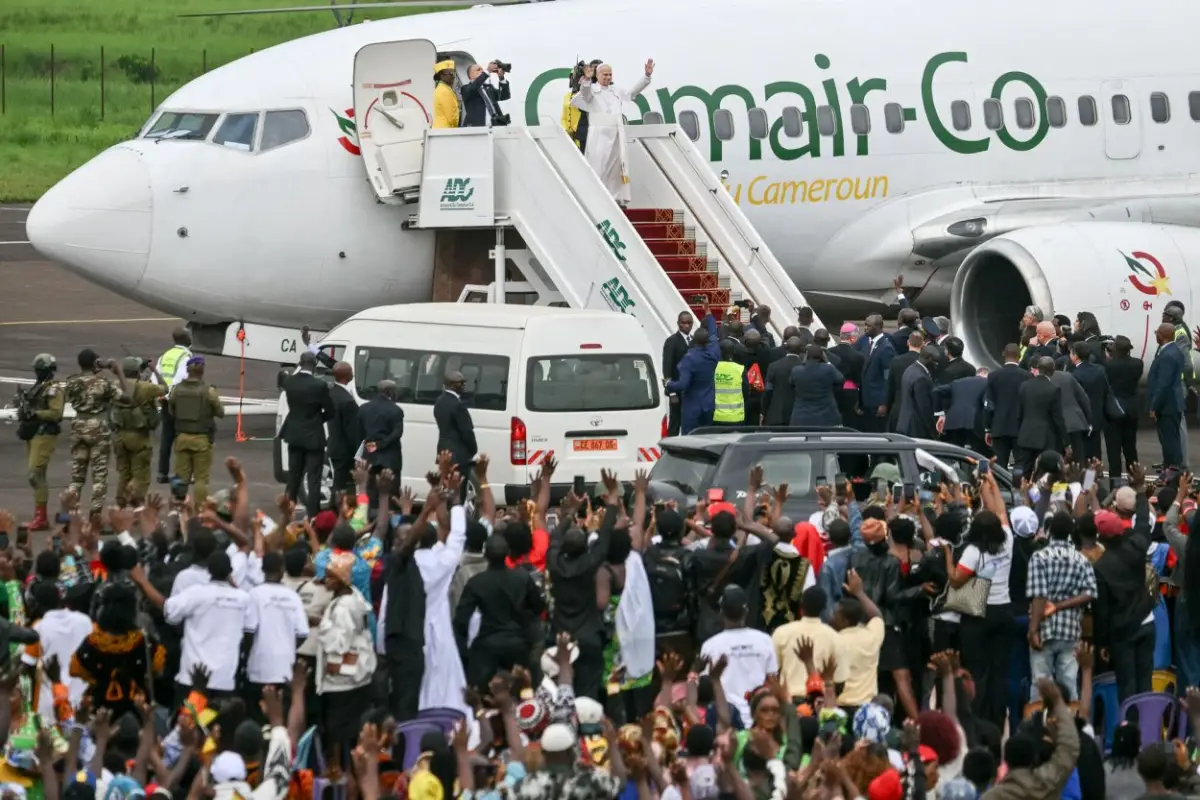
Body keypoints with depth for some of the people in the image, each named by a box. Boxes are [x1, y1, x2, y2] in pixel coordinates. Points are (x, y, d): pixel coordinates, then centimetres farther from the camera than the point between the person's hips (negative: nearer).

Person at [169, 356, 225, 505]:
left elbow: (171, 413, 7)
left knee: (181, 475, 11)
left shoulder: (176, 390, -3)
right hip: (202, 438, -3)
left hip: (182, 437, 3)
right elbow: (220, 412, -2)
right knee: (201, 477, 3)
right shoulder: (208, 391, -12)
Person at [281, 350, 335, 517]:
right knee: (314, 479, -2)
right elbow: (330, 411, -10)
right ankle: (313, 515, -6)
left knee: (293, 477, 18)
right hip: (313, 436, -5)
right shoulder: (319, 385, -20)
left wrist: (298, 369, 17)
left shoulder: (289, 382, -7)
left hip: (294, 435, 5)